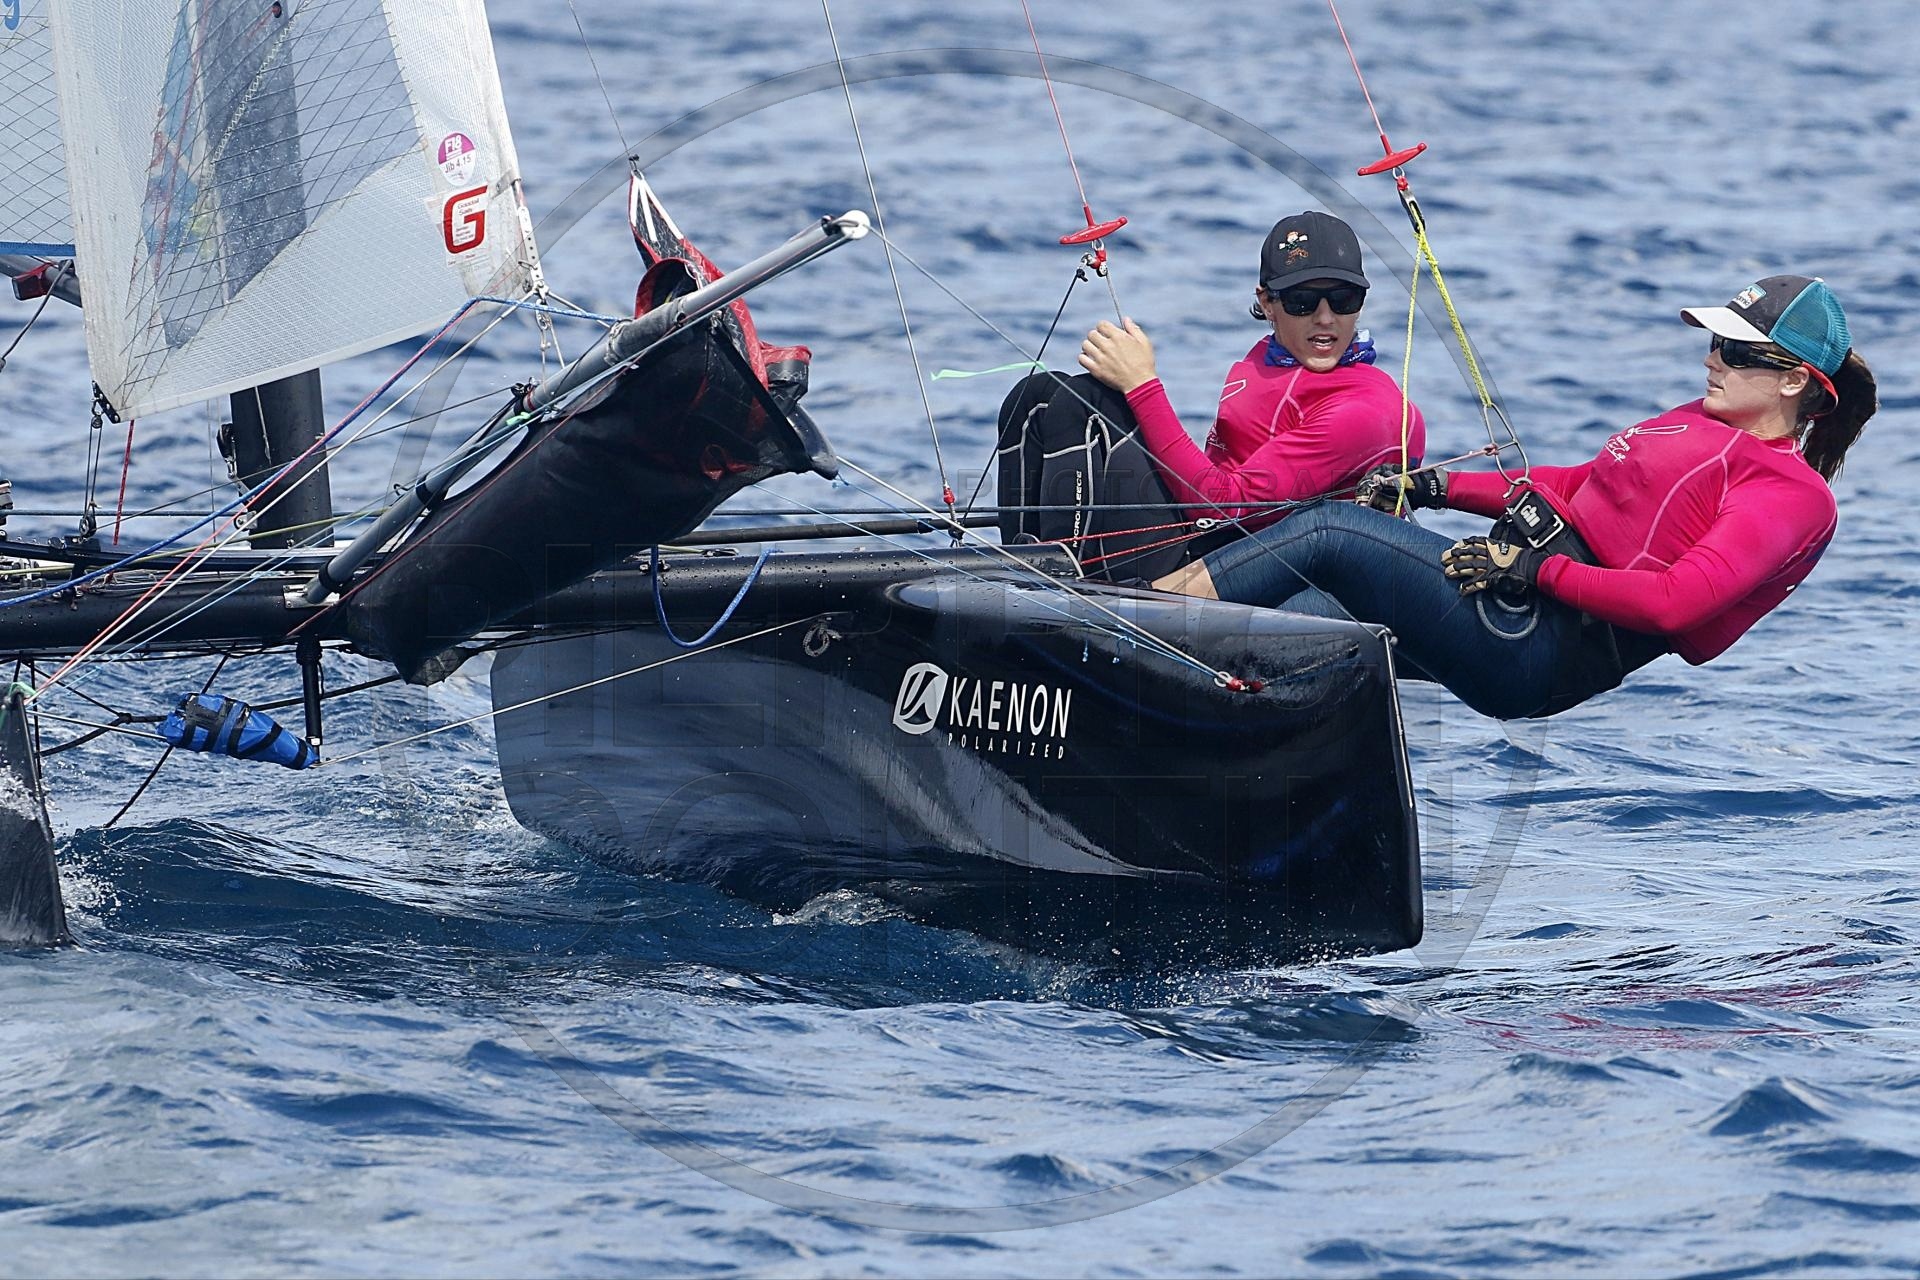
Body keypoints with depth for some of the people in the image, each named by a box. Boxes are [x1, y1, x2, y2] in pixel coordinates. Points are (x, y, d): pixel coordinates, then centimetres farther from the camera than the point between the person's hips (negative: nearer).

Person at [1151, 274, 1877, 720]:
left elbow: (1672, 604, -20)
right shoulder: (1701, 424, 23)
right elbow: (1578, 486, 28)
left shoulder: (1794, 496, -7)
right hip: (1515, 600, 9)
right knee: (1313, 616, -9)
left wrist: (1535, 569, -18)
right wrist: (1436, 489, 18)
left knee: (1332, 533, -15)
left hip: (1541, 649, -9)